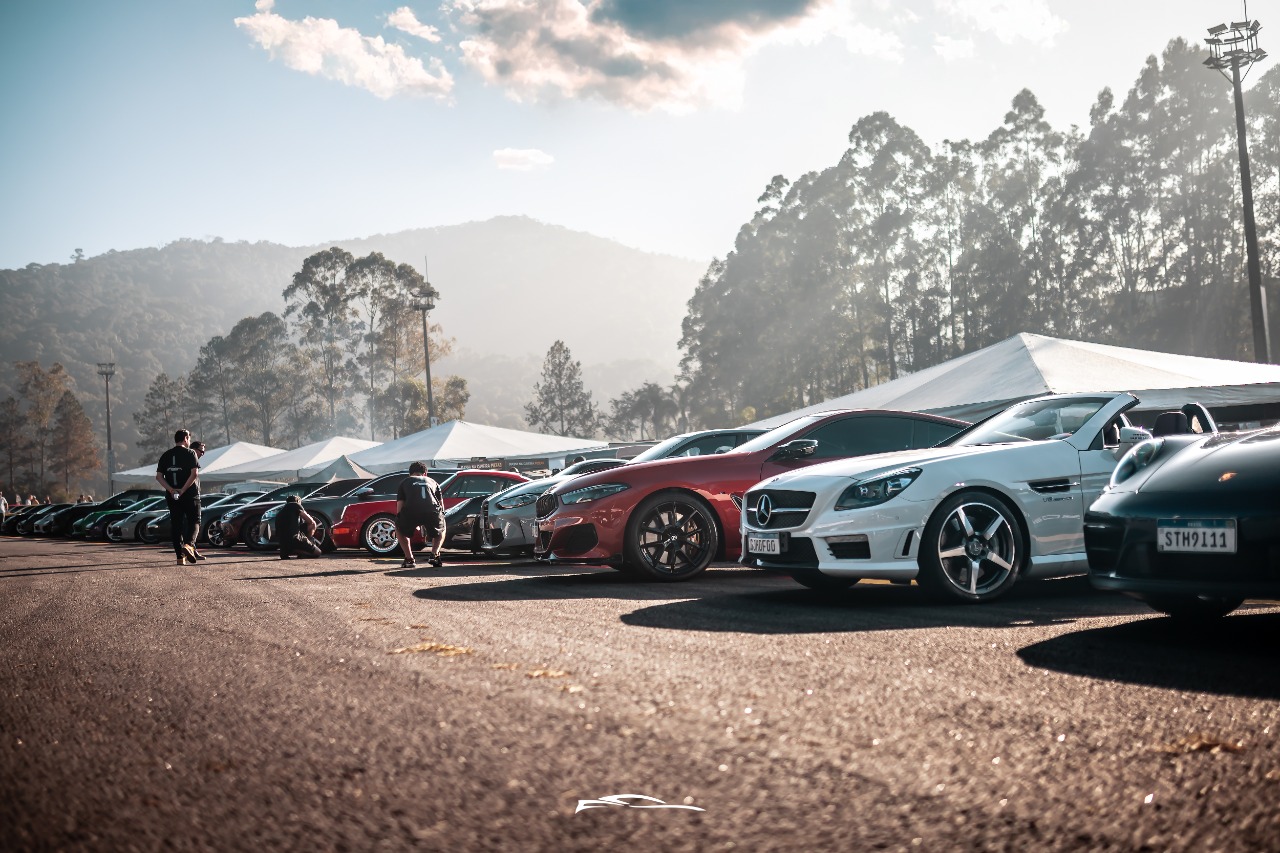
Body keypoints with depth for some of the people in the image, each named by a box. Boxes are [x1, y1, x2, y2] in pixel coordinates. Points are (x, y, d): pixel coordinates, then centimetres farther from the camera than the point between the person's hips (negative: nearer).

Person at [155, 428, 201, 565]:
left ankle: (180, 556, 5)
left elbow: (159, 477, 3)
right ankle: (188, 544, -22)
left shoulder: (165, 455, 12)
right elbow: (194, 474, -16)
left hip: (172, 496, 4)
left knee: (176, 525, 7)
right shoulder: (190, 453, -3)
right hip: (190, 495, -4)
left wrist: (171, 489, -7)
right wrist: (183, 490, -14)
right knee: (193, 522, 3)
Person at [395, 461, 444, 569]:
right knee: (440, 531, 33)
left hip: (410, 512, -1)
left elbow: (399, 509, 23)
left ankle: (409, 559, 18)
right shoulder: (433, 482, 35)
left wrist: (413, 523, 39)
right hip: (432, 511, 1)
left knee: (400, 529, 32)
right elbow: (441, 505, 37)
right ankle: (434, 554, 9)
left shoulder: (404, 482, 31)